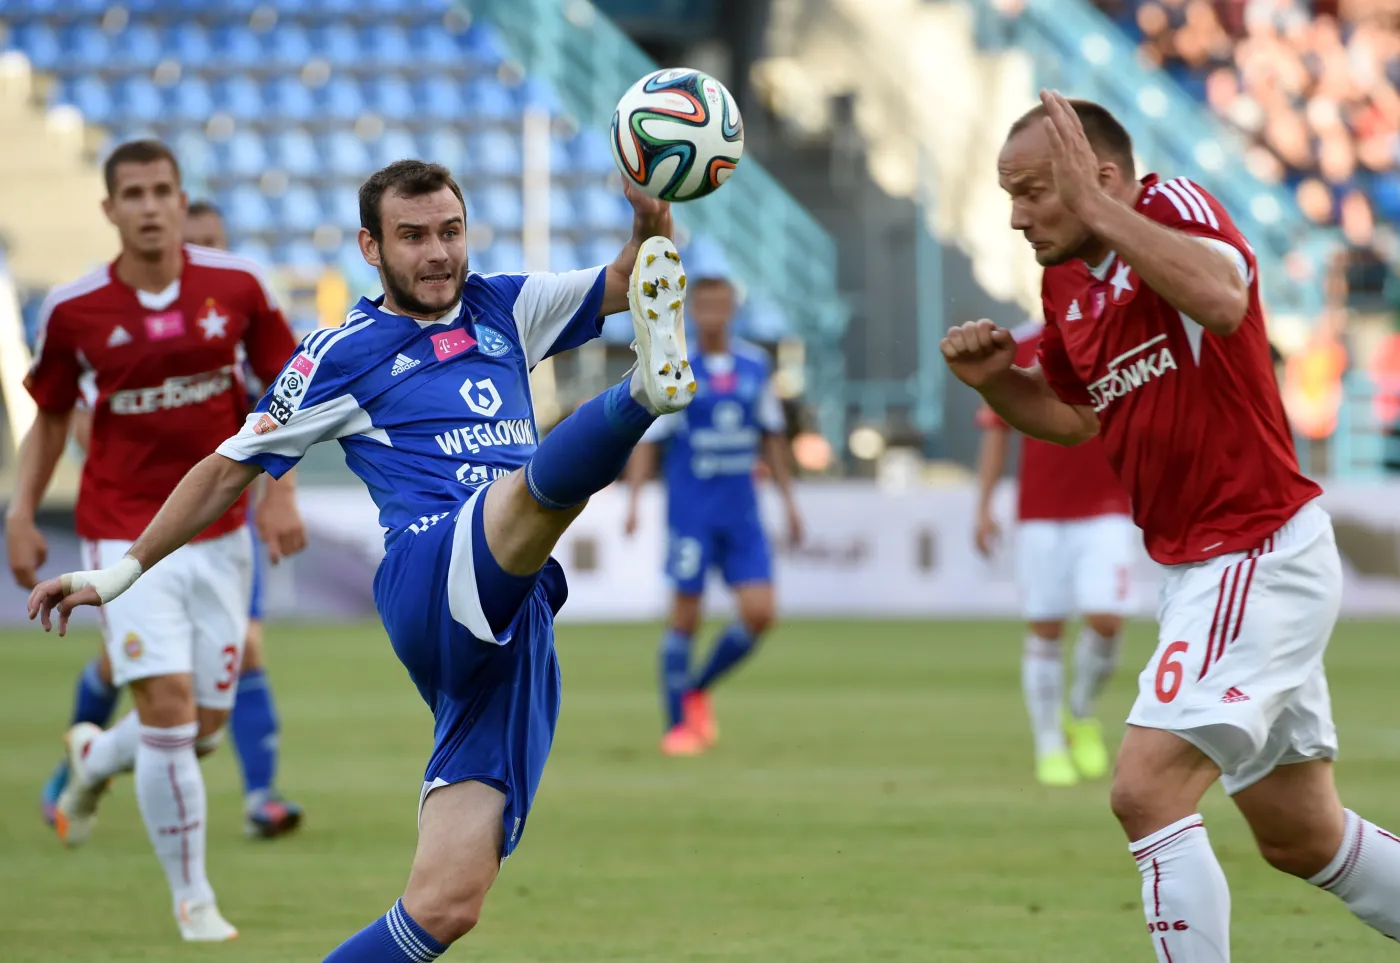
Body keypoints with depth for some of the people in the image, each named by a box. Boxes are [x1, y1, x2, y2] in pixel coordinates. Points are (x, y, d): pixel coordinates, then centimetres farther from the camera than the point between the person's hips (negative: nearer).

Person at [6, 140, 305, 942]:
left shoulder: (237, 286, -5)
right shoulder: (72, 311, -8)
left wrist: (280, 491, -5)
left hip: (219, 535, 3)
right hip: (125, 537, -3)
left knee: (206, 724, 7)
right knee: (169, 708, -14)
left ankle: (96, 758, 41)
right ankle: (192, 897, 1)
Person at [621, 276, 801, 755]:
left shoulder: (755, 366, 7)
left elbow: (770, 436, 16)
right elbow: (647, 440, -3)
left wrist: (788, 499, 14)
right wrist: (632, 500, -12)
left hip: (742, 512, 4)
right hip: (691, 512, -4)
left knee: (759, 613, -5)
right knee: (685, 617, -2)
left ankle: (697, 691, 18)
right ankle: (677, 725, 10)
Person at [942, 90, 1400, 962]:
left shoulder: (1175, 206, -16)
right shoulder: (1067, 284, 8)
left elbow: (1221, 299, -38)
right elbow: (1075, 415, 24)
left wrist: (1099, 209, -33)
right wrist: (995, 380, 5)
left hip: (1261, 554, -10)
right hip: (1199, 566, 10)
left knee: (1147, 792, -19)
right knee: (1301, 837, 16)